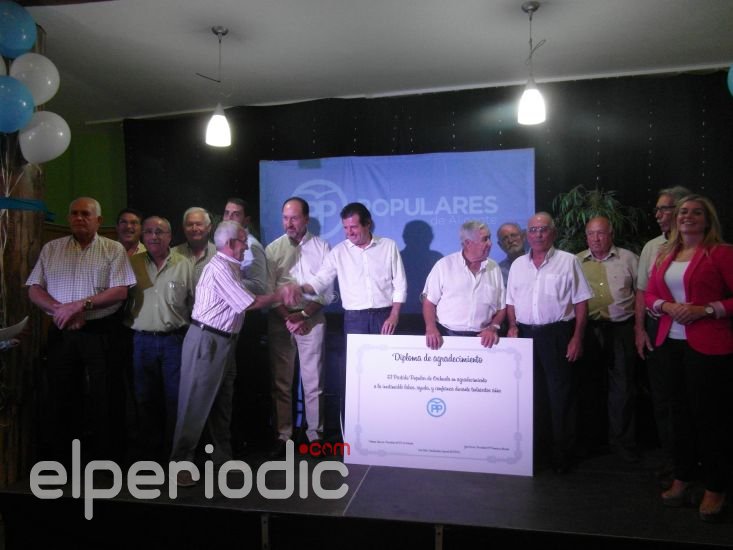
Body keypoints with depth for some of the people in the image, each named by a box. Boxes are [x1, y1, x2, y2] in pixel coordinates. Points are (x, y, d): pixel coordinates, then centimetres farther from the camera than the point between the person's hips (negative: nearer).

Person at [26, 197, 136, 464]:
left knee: (101, 398, 4)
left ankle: (100, 459, 18)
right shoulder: (51, 249, 10)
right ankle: (60, 459, 25)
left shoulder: (114, 249, 0)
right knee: (60, 395, 10)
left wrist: (80, 305, -18)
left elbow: (120, 291, -10)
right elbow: (34, 289, 5)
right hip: (61, 332, 3)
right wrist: (60, 309, -12)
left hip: (100, 332, -3)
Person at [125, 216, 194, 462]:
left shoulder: (184, 265, 0)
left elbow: (195, 302, 3)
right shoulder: (133, 264, 4)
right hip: (142, 340, 2)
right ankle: (151, 451, 25)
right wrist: (128, 322, -1)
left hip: (174, 339, -2)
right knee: (146, 398, 11)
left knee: (175, 398, 4)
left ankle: (175, 452, 19)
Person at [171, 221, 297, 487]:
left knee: (222, 401, 16)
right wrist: (279, 296, -3)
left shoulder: (230, 267, 13)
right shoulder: (219, 268, -18)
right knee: (196, 403, -2)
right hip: (206, 341, -10)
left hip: (224, 340, 10)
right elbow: (249, 303, -16)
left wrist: (283, 292, 2)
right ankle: (181, 462, 9)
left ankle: (223, 454, 27)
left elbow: (244, 300, 9)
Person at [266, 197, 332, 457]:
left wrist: (303, 314, -9)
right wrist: (288, 318, -8)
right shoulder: (273, 249, 4)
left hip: (312, 319, -1)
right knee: (281, 382, 6)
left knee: (313, 381, 2)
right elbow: (269, 290, 1)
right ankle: (282, 435, 15)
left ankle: (315, 434, 13)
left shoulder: (321, 247, 1)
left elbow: (327, 290, -1)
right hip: (280, 320, 2)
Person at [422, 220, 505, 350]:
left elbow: (501, 308, 13)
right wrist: (431, 328, -14)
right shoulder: (444, 265, -1)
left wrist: (493, 328, -4)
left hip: (480, 339, 3)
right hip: (445, 336, -2)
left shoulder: (494, 268, 8)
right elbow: (429, 301, 0)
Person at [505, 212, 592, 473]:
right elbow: (511, 301, 16)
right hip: (525, 335, 4)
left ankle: (562, 454, 15)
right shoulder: (518, 265, 11)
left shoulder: (568, 261, -3)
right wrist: (513, 327, 2)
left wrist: (577, 337, -10)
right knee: (531, 392, 13)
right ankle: (534, 448, 27)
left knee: (561, 394, 2)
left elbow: (581, 302, -5)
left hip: (557, 335, -4)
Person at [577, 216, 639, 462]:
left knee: (623, 387, 2)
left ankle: (623, 440, 17)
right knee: (588, 386, 10)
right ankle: (588, 437, 24)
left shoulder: (628, 259, 6)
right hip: (588, 330, 1)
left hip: (621, 329, -1)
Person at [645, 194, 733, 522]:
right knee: (680, 411, 14)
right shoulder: (664, 254, 13)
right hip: (671, 343, 6)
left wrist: (706, 309, -17)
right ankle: (681, 479, 27)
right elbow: (650, 294, 15)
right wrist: (667, 306, -4)